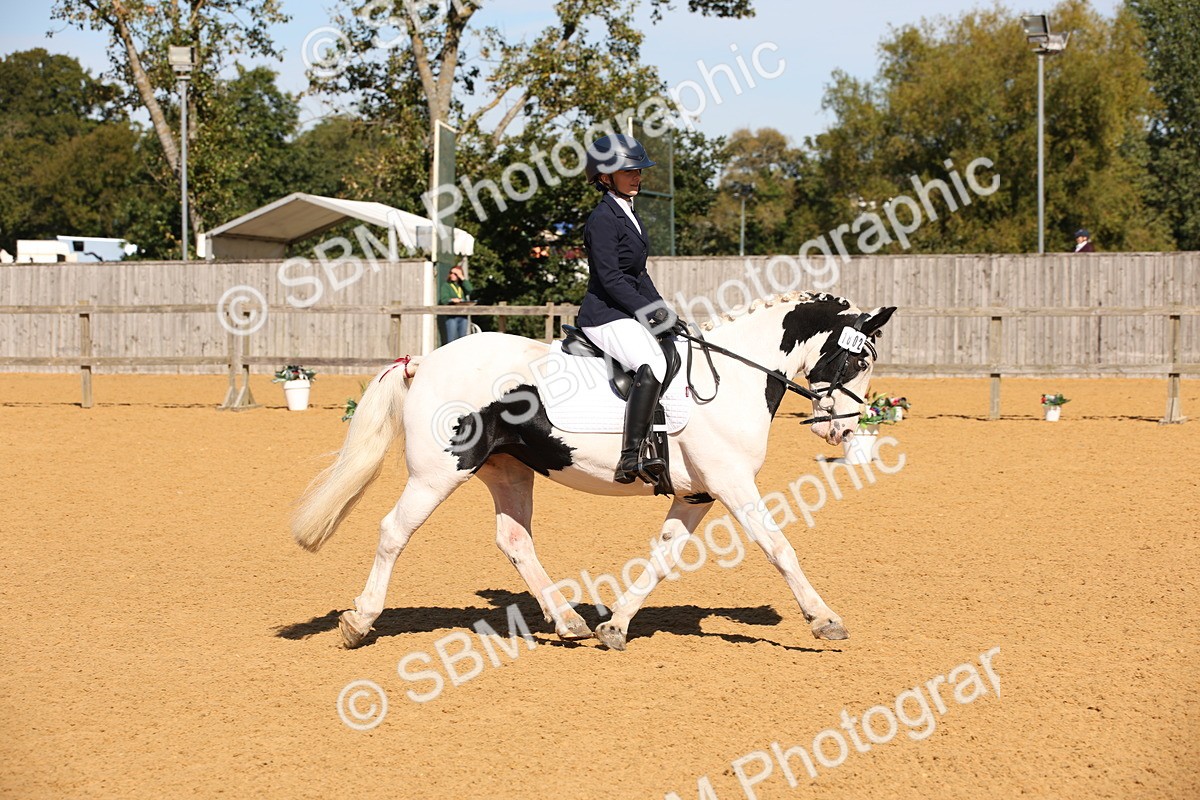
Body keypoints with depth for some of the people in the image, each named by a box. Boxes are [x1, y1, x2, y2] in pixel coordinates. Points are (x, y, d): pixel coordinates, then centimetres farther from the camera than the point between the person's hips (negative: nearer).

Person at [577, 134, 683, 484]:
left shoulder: (629, 215, 17)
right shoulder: (603, 219, -12)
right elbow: (610, 279, -19)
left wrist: (664, 312, 11)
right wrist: (651, 311, -21)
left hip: (629, 313, 11)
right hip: (605, 316, -11)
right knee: (652, 365, -32)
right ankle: (629, 459, -38)